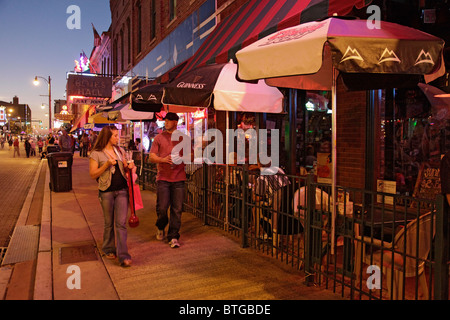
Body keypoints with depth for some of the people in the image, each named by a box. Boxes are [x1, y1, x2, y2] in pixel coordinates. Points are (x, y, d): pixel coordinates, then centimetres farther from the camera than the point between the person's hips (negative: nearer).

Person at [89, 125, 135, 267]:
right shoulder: (96, 153, -3)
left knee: (121, 223, -2)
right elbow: (93, 175, -6)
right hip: (106, 191, -3)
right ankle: (109, 249, 31)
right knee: (109, 223, 10)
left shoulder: (119, 150, 11)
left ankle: (123, 256, -2)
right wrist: (107, 164, -18)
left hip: (122, 190, 3)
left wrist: (129, 167, -3)